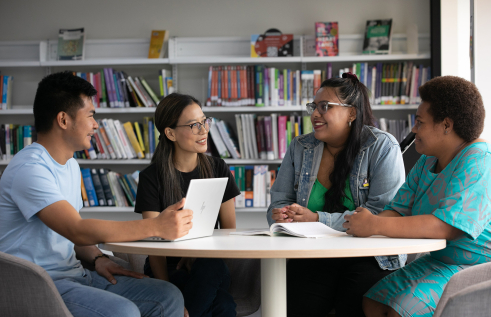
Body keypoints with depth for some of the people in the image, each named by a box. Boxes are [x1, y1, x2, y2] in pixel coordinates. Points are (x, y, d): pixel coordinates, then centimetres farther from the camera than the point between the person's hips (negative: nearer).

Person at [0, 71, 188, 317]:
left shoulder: (71, 165, 16)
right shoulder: (29, 168, -18)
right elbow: (77, 230, -29)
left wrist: (97, 258, 1)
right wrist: (157, 227, -30)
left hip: (74, 275, 10)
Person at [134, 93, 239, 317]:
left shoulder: (218, 170, 8)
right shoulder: (152, 178, -3)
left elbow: (228, 230, 10)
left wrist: (200, 256, -11)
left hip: (212, 265, 3)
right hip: (169, 268, -3)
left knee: (211, 268, -36)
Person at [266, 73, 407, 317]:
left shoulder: (383, 147, -2)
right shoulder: (299, 148, 13)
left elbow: (381, 214, -12)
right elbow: (279, 201, 16)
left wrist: (317, 220, -17)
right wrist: (280, 215, -11)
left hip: (369, 255, -2)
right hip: (313, 256, 3)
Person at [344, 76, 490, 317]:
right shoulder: (428, 161, 12)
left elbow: (446, 226, -31)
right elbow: (399, 209, 8)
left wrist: (376, 225, -30)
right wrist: (364, 225, -15)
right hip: (440, 261, 9)